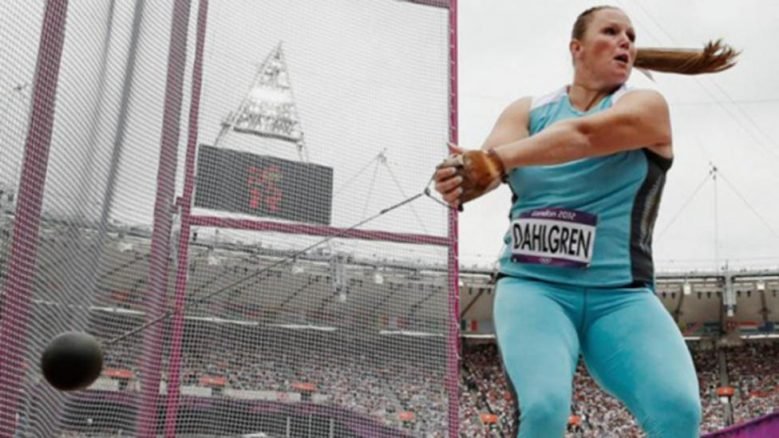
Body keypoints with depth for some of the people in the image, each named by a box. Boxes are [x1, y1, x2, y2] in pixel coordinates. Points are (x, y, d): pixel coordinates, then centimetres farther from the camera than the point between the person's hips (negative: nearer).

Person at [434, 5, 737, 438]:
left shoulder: (646, 106, 2)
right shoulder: (527, 111, 10)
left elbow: (583, 135, -19)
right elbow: (491, 159, -11)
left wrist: (496, 159, -34)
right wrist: (461, 178, -35)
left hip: (620, 296, 0)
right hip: (534, 287, 0)